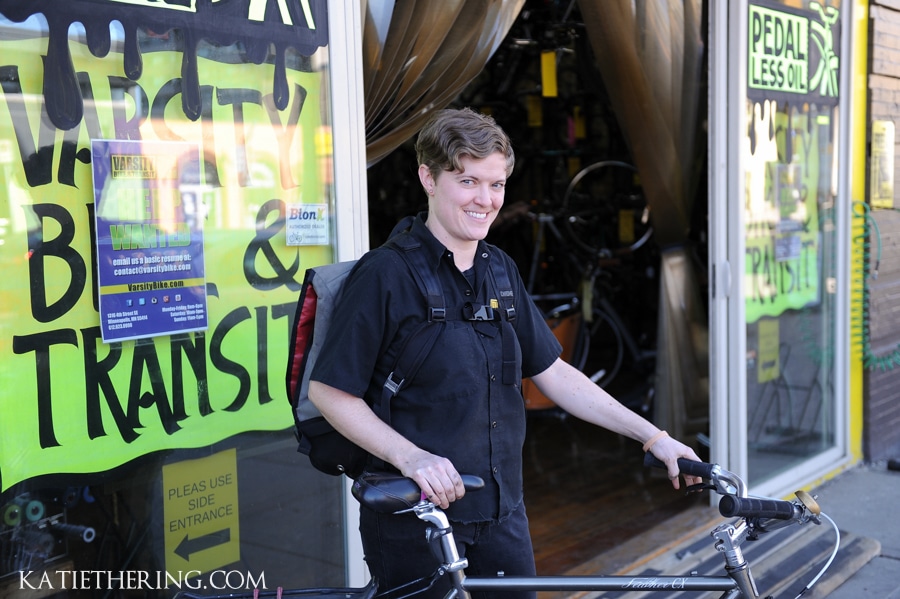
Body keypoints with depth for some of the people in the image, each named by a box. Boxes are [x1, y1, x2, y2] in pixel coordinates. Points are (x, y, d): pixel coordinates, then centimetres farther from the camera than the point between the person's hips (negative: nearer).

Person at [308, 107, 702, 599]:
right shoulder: (387, 274, -13)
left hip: (501, 510, 6)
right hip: (414, 514, -6)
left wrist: (653, 436, 5)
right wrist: (410, 457, -26)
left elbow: (552, 374, 10)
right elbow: (329, 391, -14)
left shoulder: (500, 270, 7)